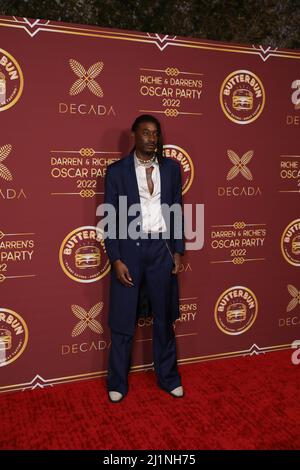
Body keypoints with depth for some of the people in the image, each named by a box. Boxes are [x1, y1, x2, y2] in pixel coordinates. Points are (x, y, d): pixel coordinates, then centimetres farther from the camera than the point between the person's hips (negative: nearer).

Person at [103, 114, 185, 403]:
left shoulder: (171, 168, 6)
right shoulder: (117, 171, -3)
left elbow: (177, 210, 9)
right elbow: (110, 218, -4)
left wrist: (177, 250, 4)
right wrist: (116, 260, -10)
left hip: (161, 247, 3)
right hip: (129, 248, -2)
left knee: (164, 317, 14)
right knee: (123, 320, 7)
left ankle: (168, 377, 32)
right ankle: (117, 382, 25)